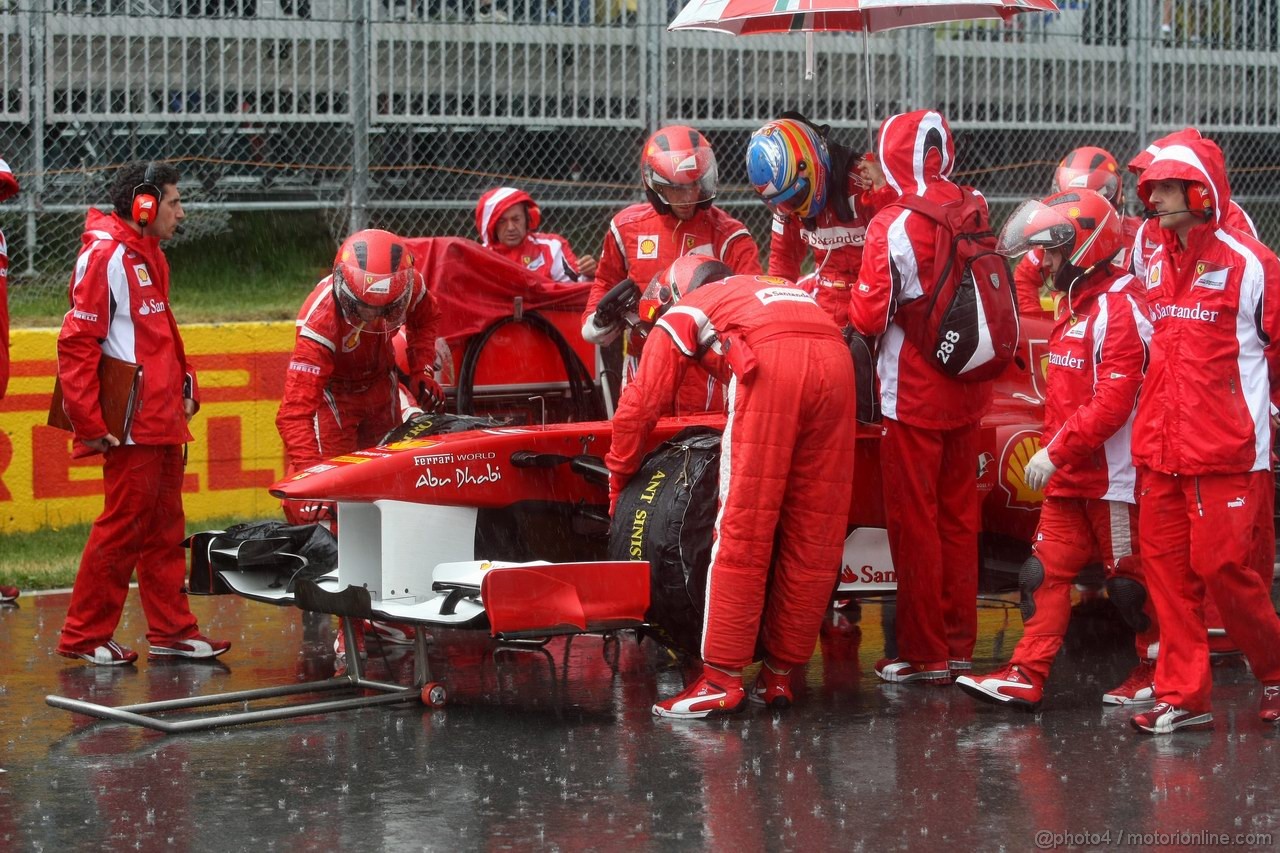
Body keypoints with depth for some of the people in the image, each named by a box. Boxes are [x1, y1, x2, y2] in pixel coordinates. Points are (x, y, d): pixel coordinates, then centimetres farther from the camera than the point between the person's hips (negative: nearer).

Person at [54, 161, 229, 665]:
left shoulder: (149, 255, 17)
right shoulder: (105, 255, -14)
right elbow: (76, 345, -18)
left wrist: (186, 388, 16)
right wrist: (90, 424, -19)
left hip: (164, 420, 10)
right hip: (132, 425, -10)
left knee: (165, 528, 13)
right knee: (123, 528, -5)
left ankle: (171, 630, 19)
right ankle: (84, 637, 2)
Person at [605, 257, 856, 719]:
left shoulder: (681, 312, 27)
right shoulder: (774, 287, 42)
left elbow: (640, 405, 23)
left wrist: (618, 474, 35)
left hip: (769, 367, -5)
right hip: (837, 359, 5)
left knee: (743, 530, -2)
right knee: (813, 538, 8)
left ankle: (722, 679, -3)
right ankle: (779, 676, 14)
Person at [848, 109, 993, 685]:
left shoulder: (893, 227, -17)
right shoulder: (975, 213, -2)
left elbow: (869, 317, -13)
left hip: (912, 395, -5)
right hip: (966, 395, 6)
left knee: (914, 524, 3)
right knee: (958, 517, 15)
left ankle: (924, 654, 8)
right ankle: (960, 644, 22)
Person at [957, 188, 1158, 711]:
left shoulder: (1119, 307, -17)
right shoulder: (1076, 301, 15)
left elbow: (1112, 403, -24)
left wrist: (1055, 451, -21)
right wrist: (1056, 453, 14)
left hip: (1113, 476, -9)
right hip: (1070, 474, 9)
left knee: (1129, 579, 3)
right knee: (1046, 572, 5)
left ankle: (1159, 672, 18)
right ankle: (1026, 677, 5)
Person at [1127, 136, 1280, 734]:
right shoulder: (1156, 265, 13)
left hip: (1223, 451, -6)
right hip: (1162, 449, 7)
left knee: (1222, 566, -7)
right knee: (1167, 566, 4)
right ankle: (1184, 696, 10)